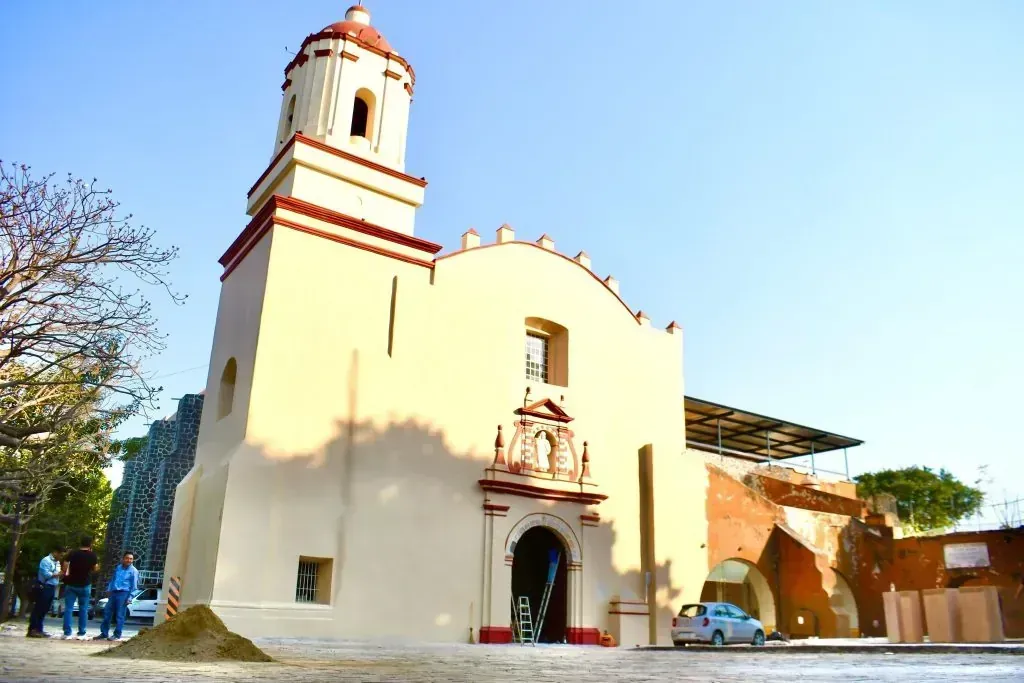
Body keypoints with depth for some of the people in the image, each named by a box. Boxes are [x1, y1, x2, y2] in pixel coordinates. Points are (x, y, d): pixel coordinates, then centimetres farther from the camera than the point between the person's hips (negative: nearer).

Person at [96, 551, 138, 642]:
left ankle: (117, 635, 5)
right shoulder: (118, 568, 12)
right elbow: (112, 579, 22)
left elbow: (134, 586, -7)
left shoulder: (134, 571, -5)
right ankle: (104, 633, 18)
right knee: (107, 613, 7)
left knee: (119, 615, -2)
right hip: (113, 593, 6)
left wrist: (129, 598, -11)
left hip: (123, 593, -6)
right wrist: (108, 589, 13)